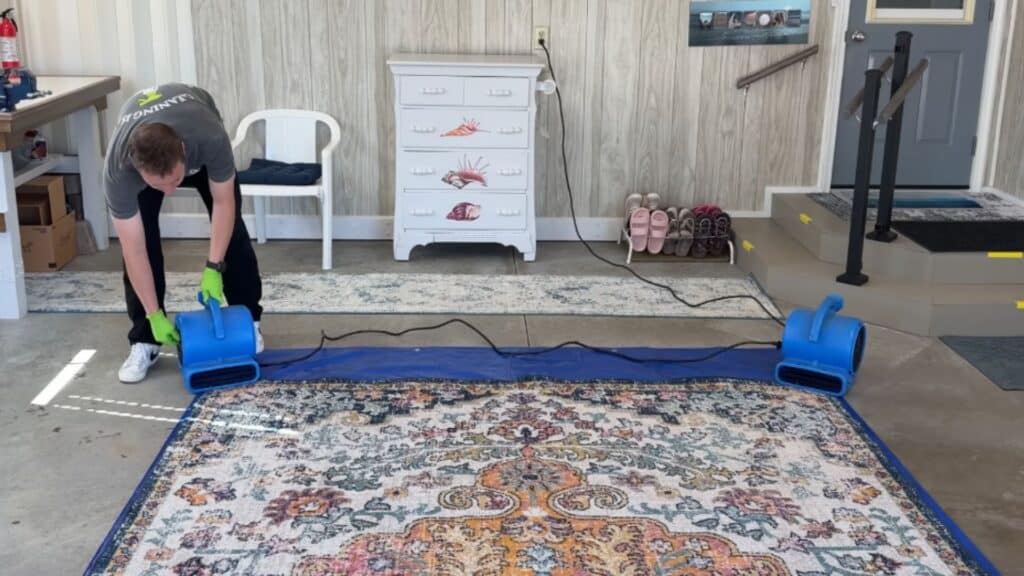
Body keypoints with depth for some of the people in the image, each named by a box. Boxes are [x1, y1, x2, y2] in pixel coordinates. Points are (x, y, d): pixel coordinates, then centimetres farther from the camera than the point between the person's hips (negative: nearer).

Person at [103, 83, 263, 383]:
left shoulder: (211, 138, -44)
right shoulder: (118, 168, -40)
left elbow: (224, 202, -26)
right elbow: (134, 251, -32)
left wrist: (213, 268, -29)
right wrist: (155, 315, -29)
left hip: (196, 133, 0)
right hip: (140, 146, 0)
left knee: (231, 227, -4)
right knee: (142, 240, -13)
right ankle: (145, 340, -2)